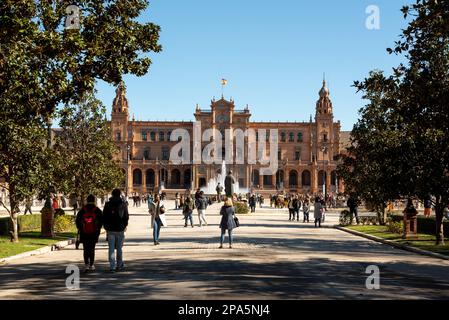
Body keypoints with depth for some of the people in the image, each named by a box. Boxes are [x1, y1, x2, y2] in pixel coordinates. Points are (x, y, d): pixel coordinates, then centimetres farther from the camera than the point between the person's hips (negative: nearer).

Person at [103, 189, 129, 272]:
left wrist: (106, 227, 13)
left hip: (110, 229, 1)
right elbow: (126, 216, 0)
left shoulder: (107, 204, 2)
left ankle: (112, 266, -3)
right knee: (119, 248, 10)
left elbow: (104, 217, 4)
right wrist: (125, 226, 14)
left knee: (111, 248, 2)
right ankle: (119, 265, 16)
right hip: (120, 229, -1)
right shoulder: (123, 204, -2)